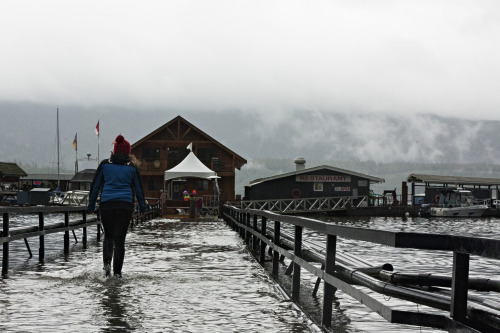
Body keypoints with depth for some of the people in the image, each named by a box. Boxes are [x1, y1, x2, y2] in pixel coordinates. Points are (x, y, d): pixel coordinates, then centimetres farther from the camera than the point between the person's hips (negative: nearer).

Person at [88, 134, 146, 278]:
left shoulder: (104, 164, 5)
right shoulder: (132, 168, 4)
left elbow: (95, 186, 6)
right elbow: (139, 189, 9)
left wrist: (91, 205, 14)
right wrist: (142, 208, 19)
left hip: (106, 205, 1)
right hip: (125, 206, -1)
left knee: (108, 235, 17)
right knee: (120, 238, 5)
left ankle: (107, 262, -5)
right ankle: (117, 271, 3)